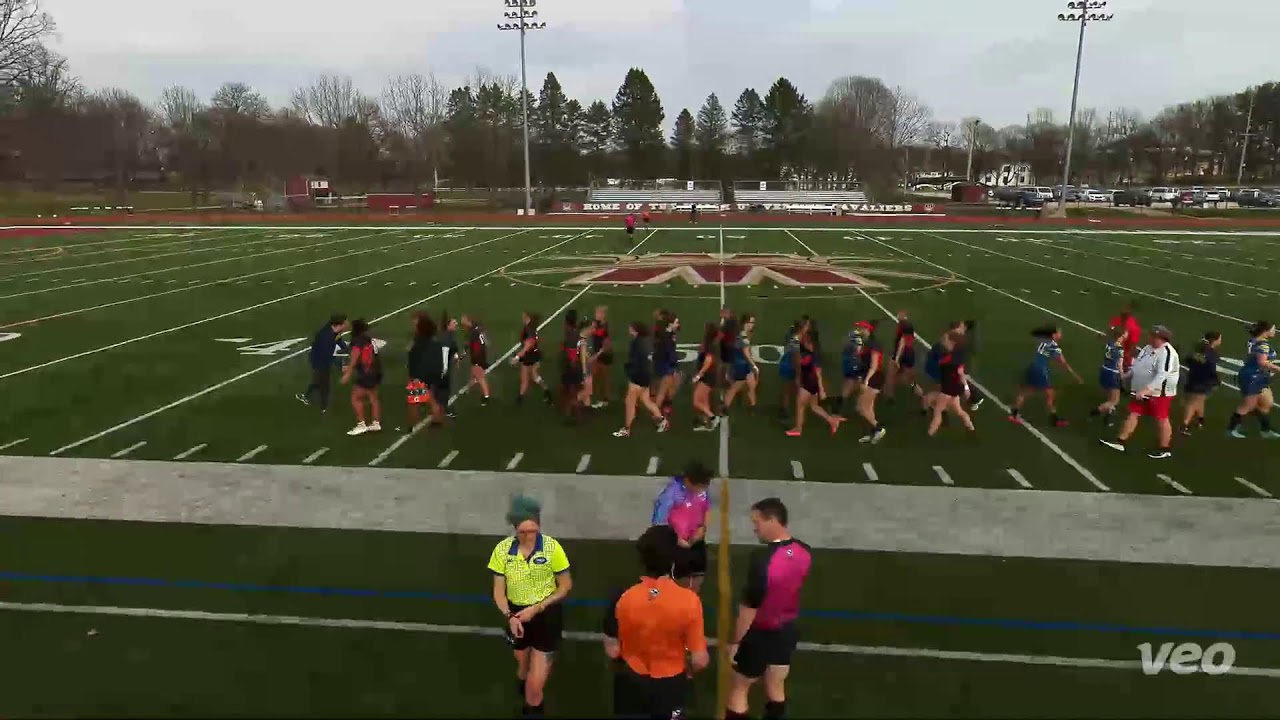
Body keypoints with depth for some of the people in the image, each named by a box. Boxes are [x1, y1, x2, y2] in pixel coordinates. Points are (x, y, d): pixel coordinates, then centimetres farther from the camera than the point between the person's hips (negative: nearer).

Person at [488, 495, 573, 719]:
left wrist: (536, 608, -18)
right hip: (517, 615, 3)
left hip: (547, 616, -3)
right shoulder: (502, 549, -15)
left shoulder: (552, 547, -20)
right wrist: (510, 616, -20)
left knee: (536, 680, -4)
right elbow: (499, 590, -3)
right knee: (523, 666, 25)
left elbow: (565, 586, -9)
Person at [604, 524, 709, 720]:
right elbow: (700, 660, -17)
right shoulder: (689, 600, -23)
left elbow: (612, 651, -9)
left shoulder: (623, 598, -20)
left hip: (631, 684, 1)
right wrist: (689, 670, 6)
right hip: (670, 685, -1)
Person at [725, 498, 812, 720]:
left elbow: (749, 608, -23)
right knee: (776, 689, 20)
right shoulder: (804, 552, -7)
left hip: (760, 634, -6)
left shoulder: (762, 559, -29)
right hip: (787, 631, 6)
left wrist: (734, 642, -12)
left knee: (737, 690, 12)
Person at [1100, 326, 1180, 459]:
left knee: (1161, 420, 4)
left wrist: (1146, 389, -38)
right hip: (1142, 390, 9)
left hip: (1159, 392, -9)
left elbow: (1162, 375, -32)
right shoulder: (1149, 348, 7)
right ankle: (1120, 441, 17)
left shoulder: (1167, 353, -22)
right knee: (1133, 414, 10)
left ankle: (1164, 449, 19)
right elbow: (1138, 366, 21)